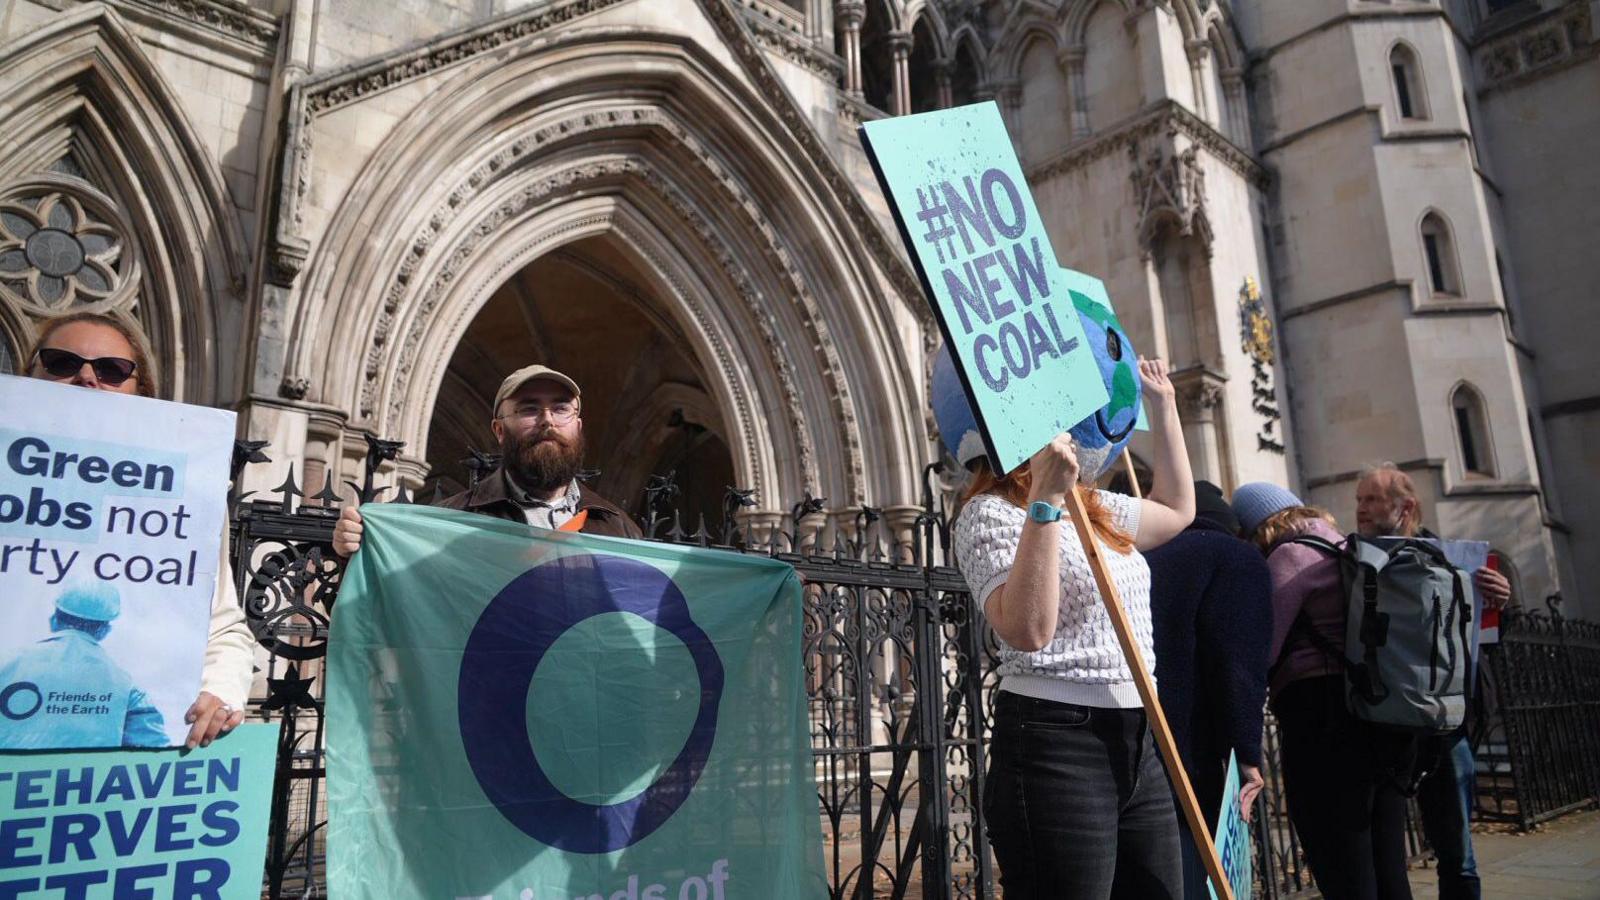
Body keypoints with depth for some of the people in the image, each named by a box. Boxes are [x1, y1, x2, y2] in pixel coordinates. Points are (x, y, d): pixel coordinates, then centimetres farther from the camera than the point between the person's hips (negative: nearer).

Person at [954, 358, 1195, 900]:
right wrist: (1045, 502, -29)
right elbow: (1029, 630, -25)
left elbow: (1177, 509, 32)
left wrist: (1162, 403, 31)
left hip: (1136, 743, 8)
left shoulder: (1095, 508, 15)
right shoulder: (990, 512, -11)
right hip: (1053, 747, -8)